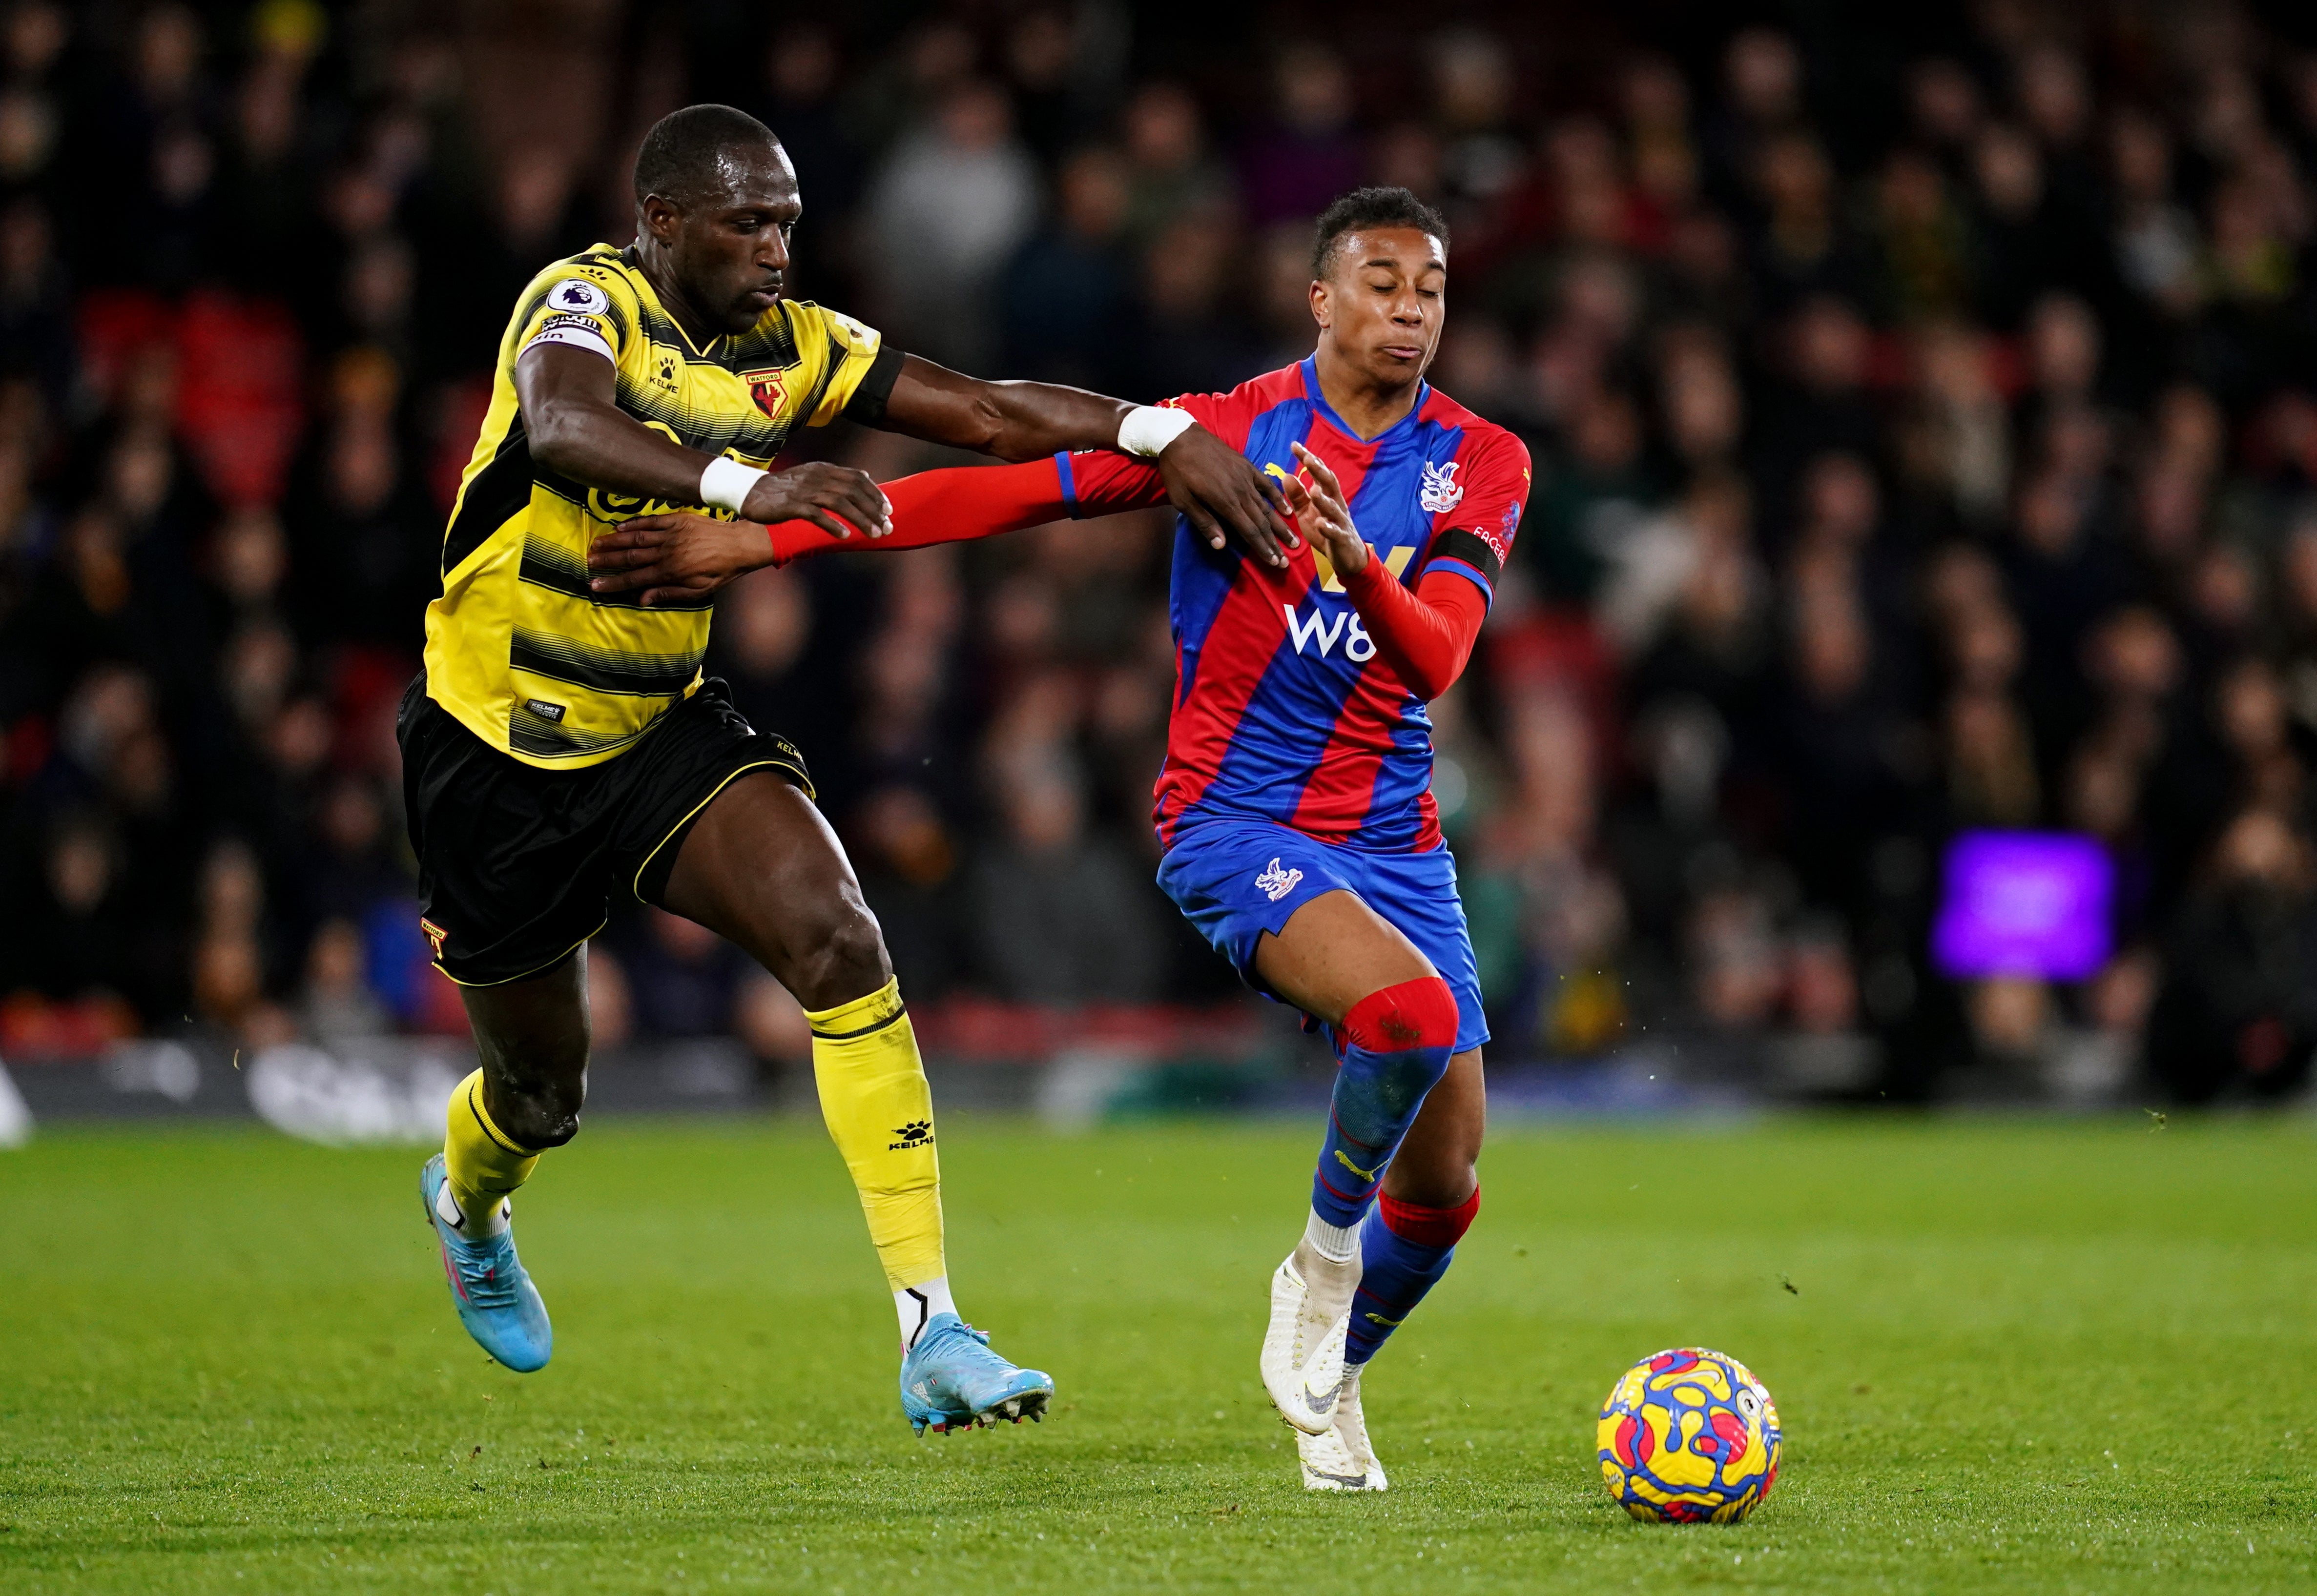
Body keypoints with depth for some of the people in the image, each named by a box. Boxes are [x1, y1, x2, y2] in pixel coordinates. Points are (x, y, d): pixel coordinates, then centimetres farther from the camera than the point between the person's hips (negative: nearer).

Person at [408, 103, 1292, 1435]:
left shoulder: (793, 347, -3)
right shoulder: (585, 301, -19)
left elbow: (988, 413, -9)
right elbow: (562, 432, -42)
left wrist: (1161, 432, -27)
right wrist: (748, 489, -59)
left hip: (663, 726, 4)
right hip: (501, 741, -4)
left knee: (838, 937, -23)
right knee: (544, 1089, 11)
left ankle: (933, 1330, -25)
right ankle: (468, 1199, 52)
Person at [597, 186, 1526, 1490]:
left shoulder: (1481, 465, 1)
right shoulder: (1230, 431, -4)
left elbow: (1436, 660, -14)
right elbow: (1002, 492, -4)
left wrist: (1360, 565, -36)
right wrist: (763, 539, -7)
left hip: (1396, 841, 4)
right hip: (1236, 828, -4)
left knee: (1445, 1187, 2)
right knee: (1411, 1009, -33)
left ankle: (1331, 1374, 33)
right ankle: (1323, 1263, -6)